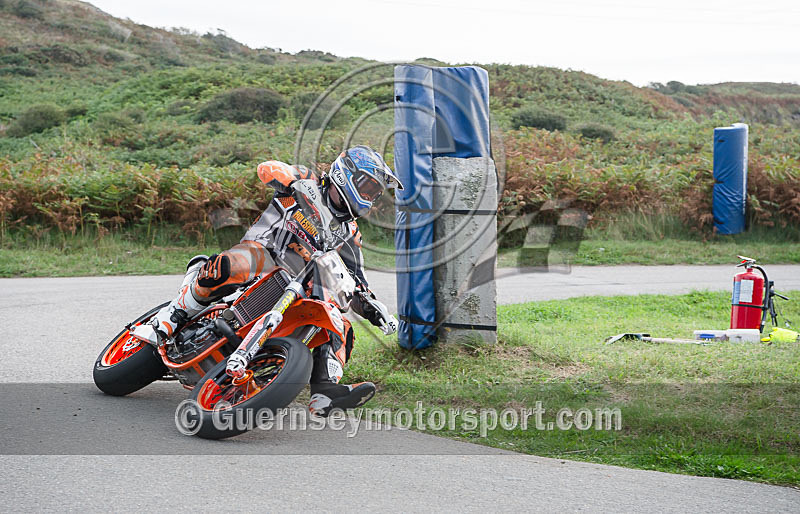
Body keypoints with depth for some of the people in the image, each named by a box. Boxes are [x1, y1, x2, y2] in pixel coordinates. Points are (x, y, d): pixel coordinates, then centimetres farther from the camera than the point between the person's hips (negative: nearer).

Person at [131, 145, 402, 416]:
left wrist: (374, 308, -1)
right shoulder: (308, 183, 5)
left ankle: (324, 391, -25)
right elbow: (268, 168, -13)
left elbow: (355, 283, 19)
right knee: (229, 266, -39)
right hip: (262, 252, -6)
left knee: (339, 327, -13)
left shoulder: (349, 233, 20)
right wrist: (296, 184, -34)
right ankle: (169, 319, -29)